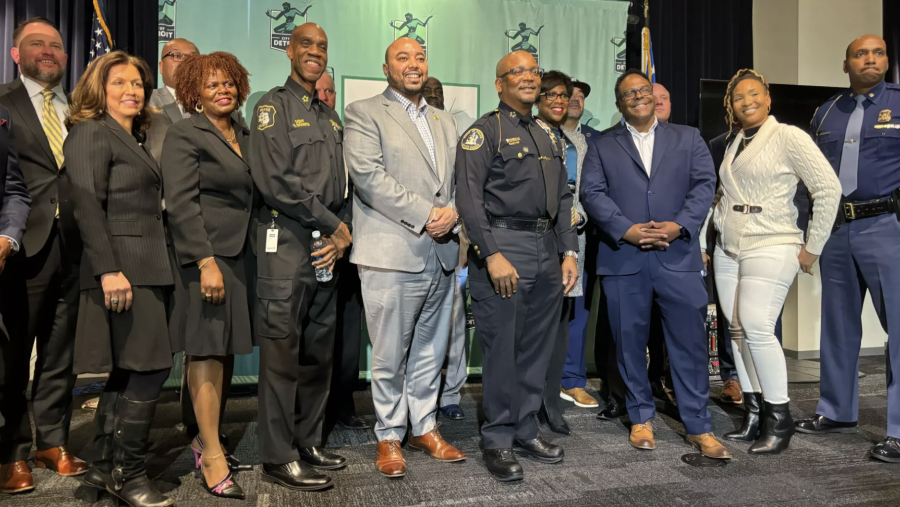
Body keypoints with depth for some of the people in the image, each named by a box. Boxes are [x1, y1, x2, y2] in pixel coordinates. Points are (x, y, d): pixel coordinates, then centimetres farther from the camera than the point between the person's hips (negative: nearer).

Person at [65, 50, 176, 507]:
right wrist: (109, 270, -22)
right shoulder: (91, 133, -4)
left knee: (126, 375, 11)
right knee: (150, 370, -8)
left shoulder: (136, 139, 22)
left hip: (148, 271, 9)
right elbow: (87, 206, -14)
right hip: (122, 271, -9)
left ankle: (103, 470, 21)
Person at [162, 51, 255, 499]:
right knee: (208, 350, -3)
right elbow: (181, 205, -11)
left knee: (226, 349, 10)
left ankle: (207, 439, 24)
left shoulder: (246, 135, 16)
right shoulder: (184, 135, -3)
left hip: (241, 255, 7)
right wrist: (207, 262, -18)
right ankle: (212, 458, 5)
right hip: (207, 256, -6)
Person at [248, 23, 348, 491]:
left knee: (318, 352, 11)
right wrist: (331, 224, -11)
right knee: (282, 352, -1)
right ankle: (279, 458, 10)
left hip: (327, 249, 7)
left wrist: (344, 231, -1)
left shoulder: (330, 117, 20)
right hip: (286, 245, -7)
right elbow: (274, 180, -15)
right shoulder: (273, 105, -2)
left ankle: (308, 443, 24)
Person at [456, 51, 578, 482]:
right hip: (503, 249, -7)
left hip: (547, 253, 7)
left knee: (537, 349, 12)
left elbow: (563, 200, 19)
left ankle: (525, 430, 26)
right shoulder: (484, 132, -2)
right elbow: (469, 198, -12)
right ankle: (498, 441, 12)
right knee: (501, 351, -1)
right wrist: (493, 255, -20)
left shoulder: (548, 139, 20)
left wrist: (568, 252, 10)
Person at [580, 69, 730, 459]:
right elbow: (592, 193, 0)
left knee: (690, 341, 1)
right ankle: (641, 419, 23)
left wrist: (679, 226, -12)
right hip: (623, 259, 0)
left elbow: (704, 184, 4)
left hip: (679, 256, 0)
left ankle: (698, 427, 13)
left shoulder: (688, 138, 15)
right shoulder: (601, 148, 13)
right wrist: (626, 230, -14)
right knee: (630, 342, 7)